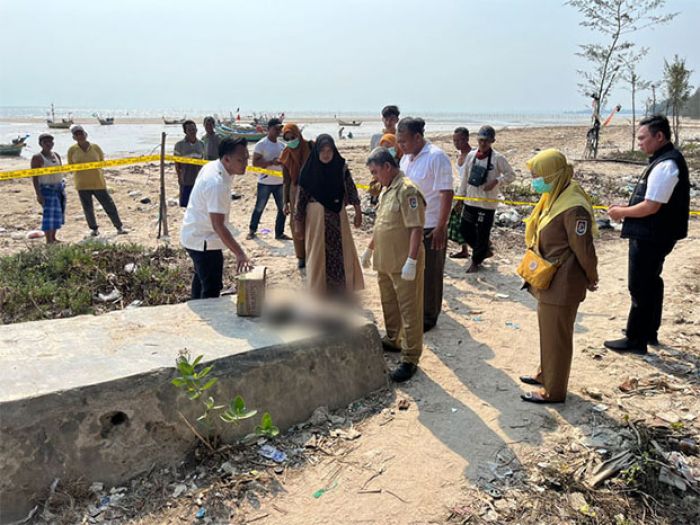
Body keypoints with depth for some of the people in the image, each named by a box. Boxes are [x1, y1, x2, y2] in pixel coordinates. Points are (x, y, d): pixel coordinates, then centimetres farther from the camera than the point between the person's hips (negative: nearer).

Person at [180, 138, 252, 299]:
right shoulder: (217, 184, -31)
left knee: (201, 277, 27)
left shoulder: (212, 166, -1)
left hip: (195, 235, 11)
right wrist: (240, 254, -40)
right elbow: (218, 225, -35)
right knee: (212, 289, -6)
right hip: (203, 240, -11)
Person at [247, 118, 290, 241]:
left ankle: (279, 233, 18)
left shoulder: (282, 145, 10)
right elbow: (255, 162, -15)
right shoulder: (261, 144, -9)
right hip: (265, 183, -6)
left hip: (280, 182, 6)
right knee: (259, 208, 5)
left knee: (283, 208, 7)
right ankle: (252, 230, 22)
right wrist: (272, 162, -24)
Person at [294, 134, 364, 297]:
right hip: (317, 217, -2)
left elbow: (351, 189, 1)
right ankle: (319, 291, 17)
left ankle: (341, 289, 23)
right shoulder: (309, 170, -8)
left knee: (342, 251, 8)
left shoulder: (341, 167, -3)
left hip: (337, 216, 2)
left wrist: (358, 212, -3)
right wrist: (299, 221, -2)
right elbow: (301, 196, -4)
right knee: (319, 253, 5)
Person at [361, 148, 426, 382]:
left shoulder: (407, 190, -17)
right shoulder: (387, 190, 13)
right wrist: (369, 249, 26)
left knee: (409, 311, -1)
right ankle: (392, 341, 41)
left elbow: (416, 229, -23)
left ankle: (410, 359, 6)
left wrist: (411, 261, -26)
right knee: (389, 305, 22)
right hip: (385, 262, 9)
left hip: (404, 265, -9)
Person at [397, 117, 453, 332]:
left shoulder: (436, 157, -15)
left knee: (429, 274, 6)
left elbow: (447, 193, -18)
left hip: (430, 227, -7)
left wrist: (441, 228, -20)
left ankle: (428, 317, 21)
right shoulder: (406, 157, 8)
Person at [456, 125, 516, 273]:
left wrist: (497, 181, -20)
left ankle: (475, 261, 20)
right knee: (466, 231, 11)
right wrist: (460, 196, 12)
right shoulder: (471, 155, 4)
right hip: (470, 201, 5)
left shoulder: (497, 158, -10)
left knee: (482, 234, 2)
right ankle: (485, 251, 33)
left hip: (487, 203, -5)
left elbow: (511, 175, -4)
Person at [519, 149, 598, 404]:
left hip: (562, 285, -9)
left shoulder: (573, 208, -26)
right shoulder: (554, 196, 4)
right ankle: (545, 373, 42)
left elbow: (584, 249, -19)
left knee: (556, 336, 5)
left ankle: (553, 391, 21)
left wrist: (591, 279, -5)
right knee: (547, 330, 23)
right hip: (548, 281, 9)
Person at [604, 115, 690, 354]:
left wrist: (622, 212, -11)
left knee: (640, 288, -1)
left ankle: (635, 340, 10)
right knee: (651, 283, 20)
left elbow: (651, 206, -25)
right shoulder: (666, 159, 10)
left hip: (651, 238, -10)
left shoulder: (665, 165, -22)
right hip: (655, 236, 10)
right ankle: (650, 332, 34)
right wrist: (627, 208, 8)